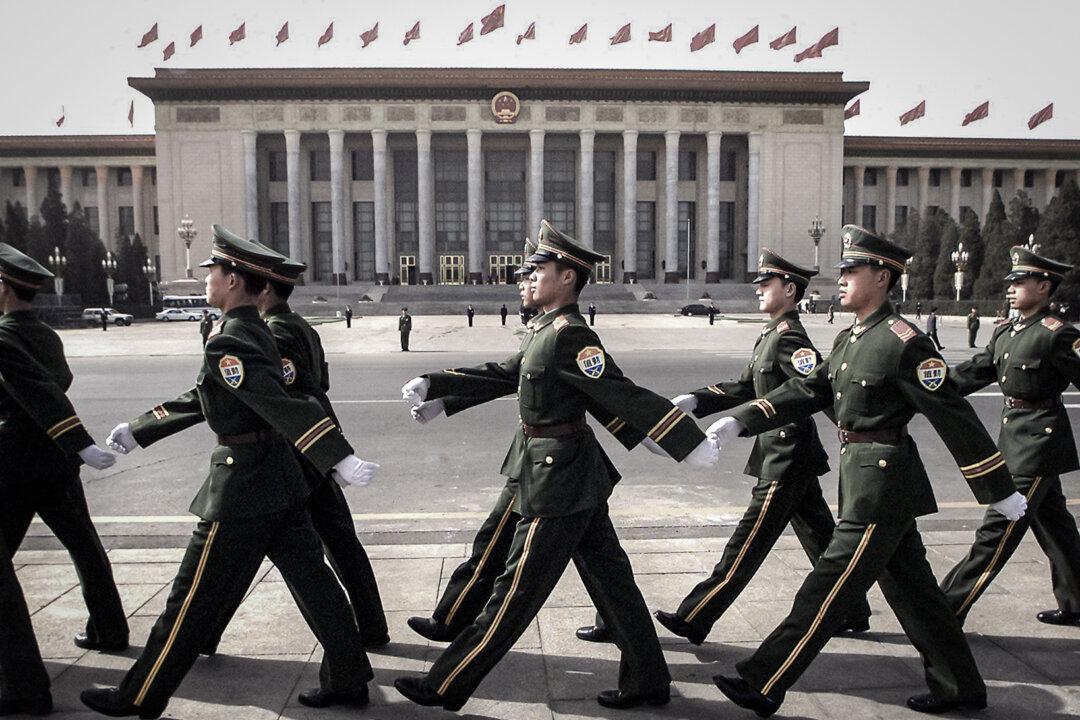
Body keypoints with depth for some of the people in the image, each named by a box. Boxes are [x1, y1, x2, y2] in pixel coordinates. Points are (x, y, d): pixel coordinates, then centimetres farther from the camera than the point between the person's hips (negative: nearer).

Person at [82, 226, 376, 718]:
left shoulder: (227, 344, -18)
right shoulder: (258, 333, 11)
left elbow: (281, 405, -30)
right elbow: (202, 399, 21)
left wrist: (339, 459, -37)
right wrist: (138, 430, 26)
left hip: (240, 489, -9)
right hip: (282, 482, 9)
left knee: (194, 597, 6)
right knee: (311, 579, 13)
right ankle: (348, 681, 22)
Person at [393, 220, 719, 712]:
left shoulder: (569, 335, -19)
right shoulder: (549, 331, 11)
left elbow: (625, 396, -24)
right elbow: (501, 375, 16)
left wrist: (689, 445, -24)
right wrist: (432, 385, 13)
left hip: (557, 485, -10)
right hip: (579, 480, 10)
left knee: (517, 589, 2)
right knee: (610, 579, 15)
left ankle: (446, 687, 15)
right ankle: (648, 681, 28)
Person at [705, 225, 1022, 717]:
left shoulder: (903, 342, -16)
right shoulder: (849, 339, 12)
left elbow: (954, 416, -15)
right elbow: (805, 391, 9)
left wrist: (1000, 491, -10)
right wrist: (740, 421, -2)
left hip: (881, 483, -9)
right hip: (867, 479, 9)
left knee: (828, 587, -4)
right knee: (910, 588, 18)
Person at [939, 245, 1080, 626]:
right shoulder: (1005, 332, 9)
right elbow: (974, 372, 9)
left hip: (1038, 440, -9)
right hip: (1016, 437, 9)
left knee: (998, 528, -6)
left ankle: (949, 608, -3)